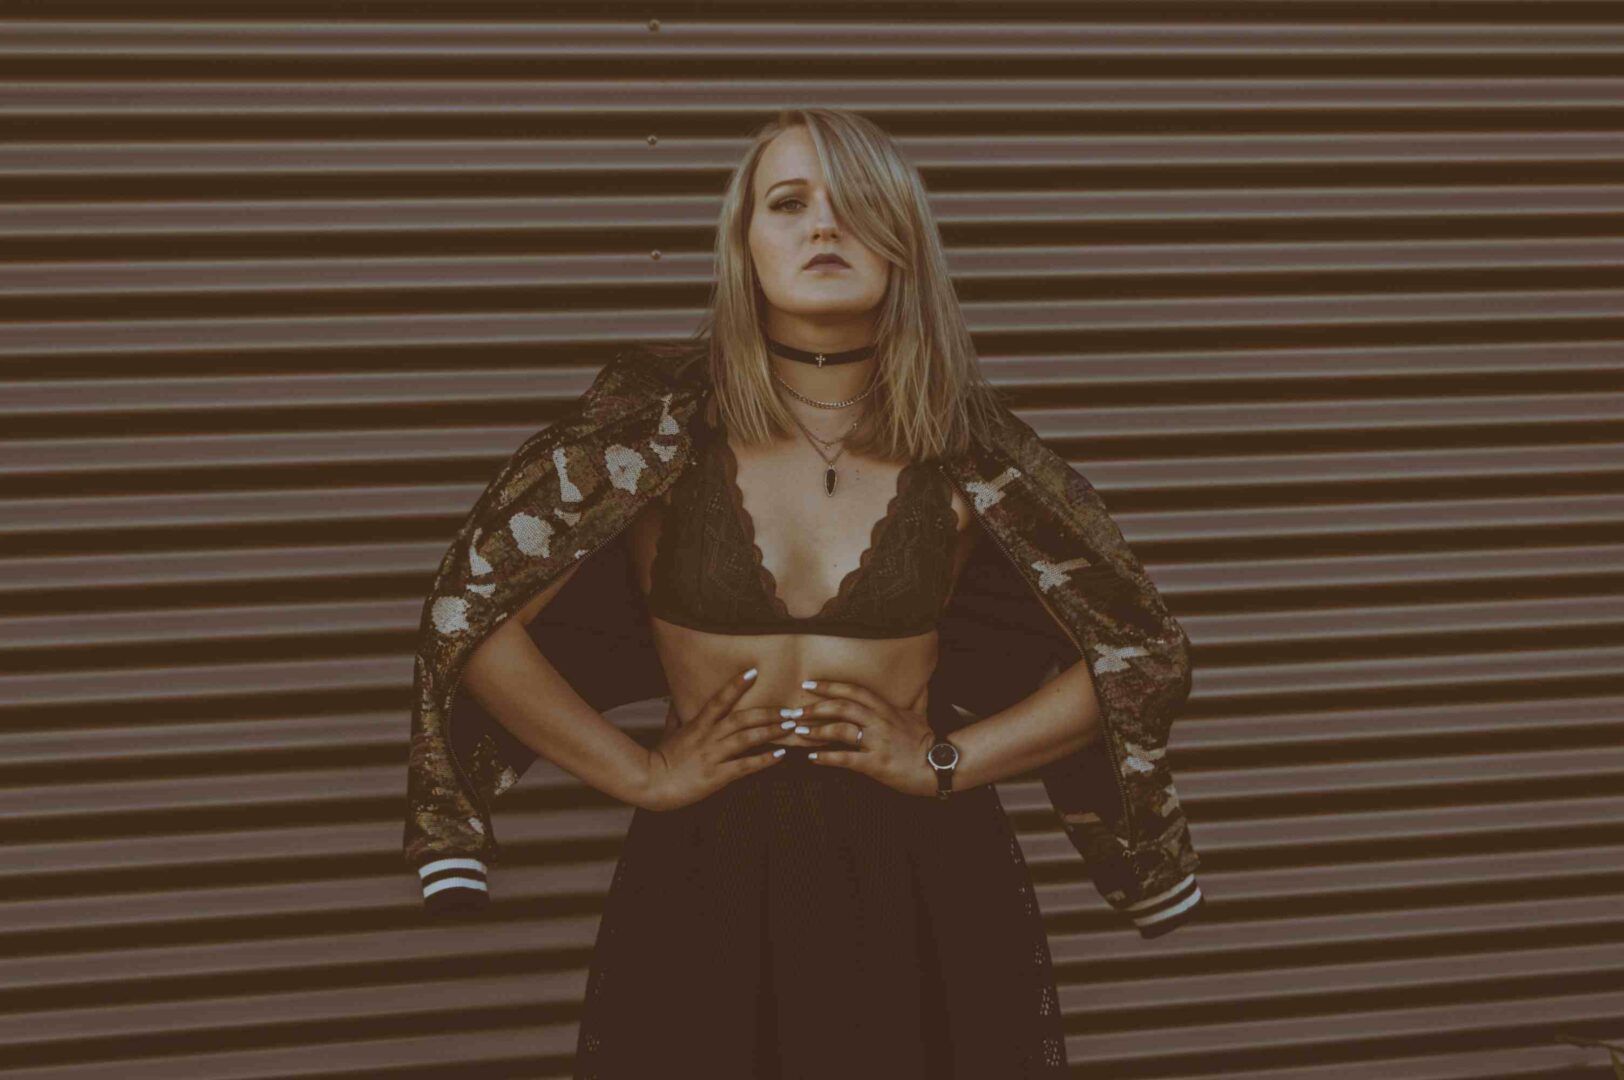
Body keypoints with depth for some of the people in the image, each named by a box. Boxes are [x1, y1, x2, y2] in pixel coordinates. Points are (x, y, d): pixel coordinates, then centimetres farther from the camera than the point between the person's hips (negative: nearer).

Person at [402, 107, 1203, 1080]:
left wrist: (945, 762, -4)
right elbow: (470, 611, -3)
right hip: (708, 884, 0)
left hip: (921, 890, 1)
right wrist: (644, 774, -4)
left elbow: (1144, 654, 4)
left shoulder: (964, 446, -4)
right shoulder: (662, 420, -6)